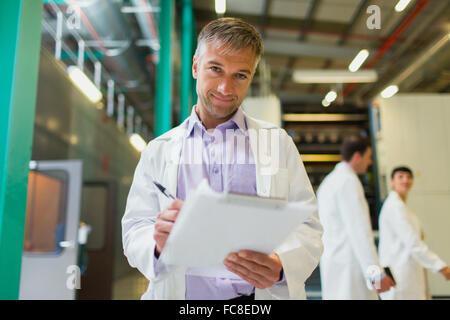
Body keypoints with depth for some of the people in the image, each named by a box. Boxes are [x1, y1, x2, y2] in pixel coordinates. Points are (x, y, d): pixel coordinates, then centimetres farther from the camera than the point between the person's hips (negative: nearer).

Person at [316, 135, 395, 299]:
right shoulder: (348, 181, -10)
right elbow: (359, 230, -17)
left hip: (331, 265, 10)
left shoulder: (328, 181, 19)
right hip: (348, 266, -10)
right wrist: (377, 272, -17)